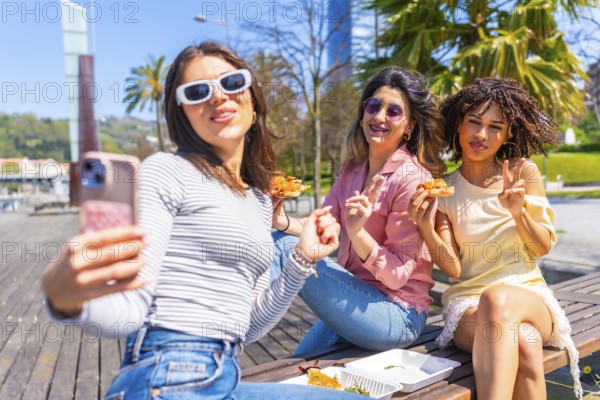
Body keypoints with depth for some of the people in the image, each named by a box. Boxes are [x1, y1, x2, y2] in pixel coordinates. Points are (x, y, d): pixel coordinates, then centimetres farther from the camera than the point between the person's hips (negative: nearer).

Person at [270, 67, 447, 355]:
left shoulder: (412, 179, -16)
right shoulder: (354, 167, 5)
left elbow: (397, 275, -17)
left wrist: (358, 234, -34)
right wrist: (283, 221, -20)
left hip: (397, 318, -6)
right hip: (354, 306, 6)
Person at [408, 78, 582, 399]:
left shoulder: (523, 172, 3)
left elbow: (543, 247, 4)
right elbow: (452, 268, -5)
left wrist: (518, 212, -16)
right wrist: (426, 229, -24)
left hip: (528, 295, 1)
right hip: (468, 303, 0)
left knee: (497, 299, -37)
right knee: (524, 342, -35)